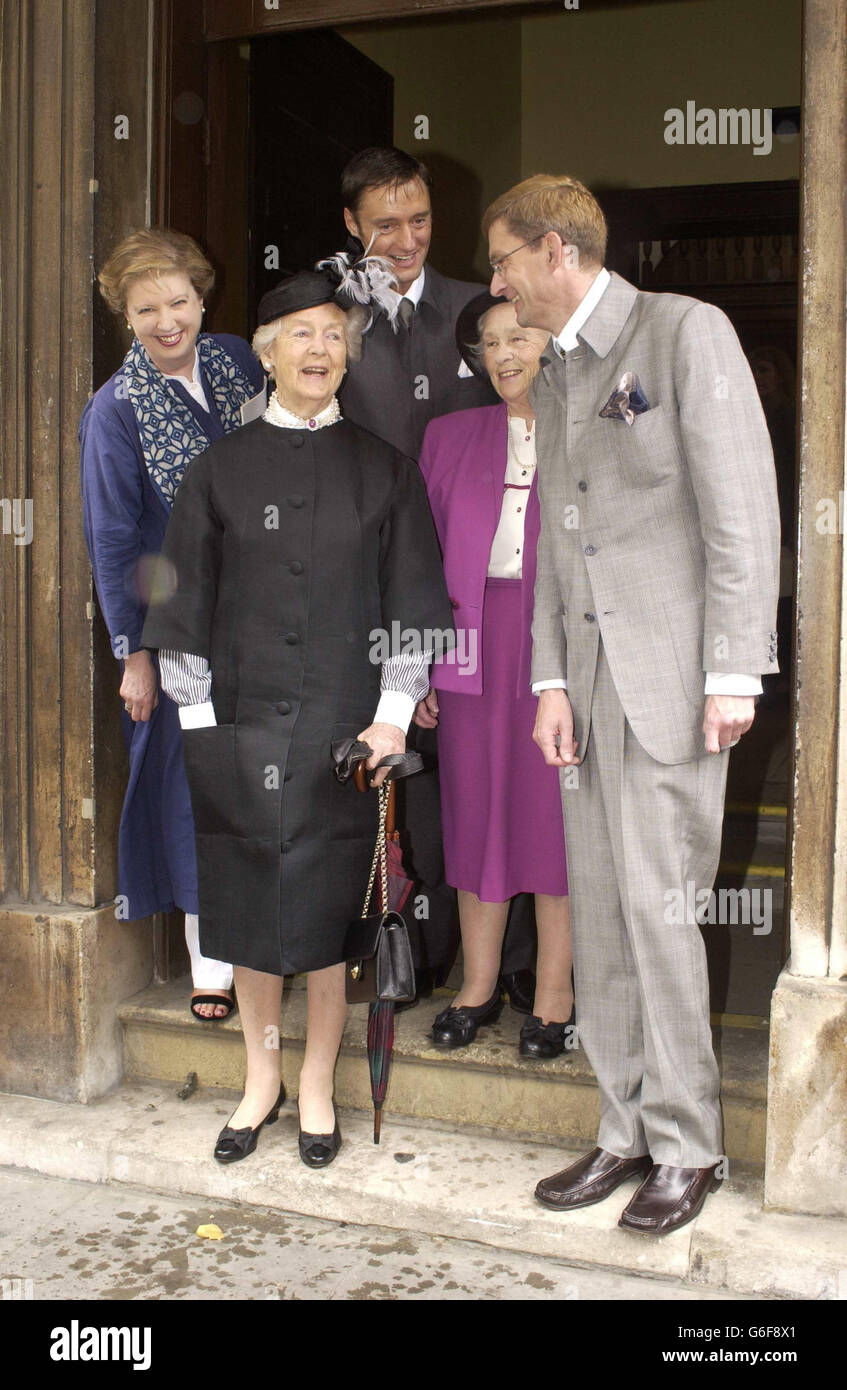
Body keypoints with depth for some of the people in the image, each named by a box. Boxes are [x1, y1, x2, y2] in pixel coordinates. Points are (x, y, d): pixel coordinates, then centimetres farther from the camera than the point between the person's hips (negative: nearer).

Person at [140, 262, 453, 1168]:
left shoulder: (384, 470, 5)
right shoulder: (220, 470, 5)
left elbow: (413, 601, 4)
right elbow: (184, 602, 5)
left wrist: (395, 713, -5)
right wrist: (198, 717, -1)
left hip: (344, 724, -1)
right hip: (241, 721, 1)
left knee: (326, 908, 4)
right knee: (246, 904, 8)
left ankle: (316, 1086, 23)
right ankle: (260, 1081, 26)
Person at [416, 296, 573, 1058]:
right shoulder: (452, 436, 12)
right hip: (474, 643, 3)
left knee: (555, 810, 3)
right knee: (476, 809, 8)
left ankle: (555, 992, 17)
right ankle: (479, 984, 22)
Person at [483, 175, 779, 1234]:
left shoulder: (687, 331, -4)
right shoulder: (553, 379, 19)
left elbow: (742, 509, -9)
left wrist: (733, 674, -14)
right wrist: (551, 681, 8)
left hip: (672, 669, -7)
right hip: (590, 672, 7)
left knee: (657, 904, -5)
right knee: (597, 909, 8)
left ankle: (686, 1147, 11)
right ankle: (626, 1131, 20)